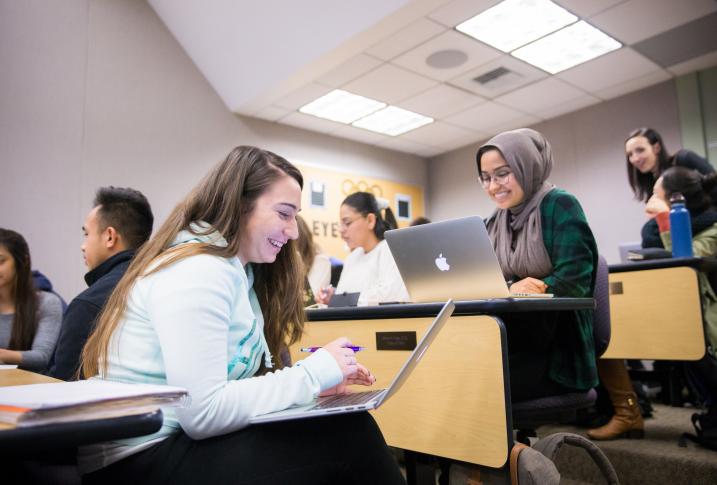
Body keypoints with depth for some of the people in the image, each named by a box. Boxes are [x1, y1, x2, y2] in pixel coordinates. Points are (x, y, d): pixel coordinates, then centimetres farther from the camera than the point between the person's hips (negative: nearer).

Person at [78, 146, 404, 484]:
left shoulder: (238, 272, 11)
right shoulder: (198, 270, -18)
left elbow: (241, 379, 5)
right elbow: (202, 413, -25)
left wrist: (318, 381, -6)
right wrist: (311, 374, -19)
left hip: (180, 437, 8)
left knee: (347, 426, -10)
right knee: (346, 436, -19)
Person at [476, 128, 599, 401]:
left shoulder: (560, 206, -8)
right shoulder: (493, 224, 11)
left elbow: (573, 280, -16)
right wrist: (510, 288, -18)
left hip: (557, 351, -5)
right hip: (510, 343, 5)